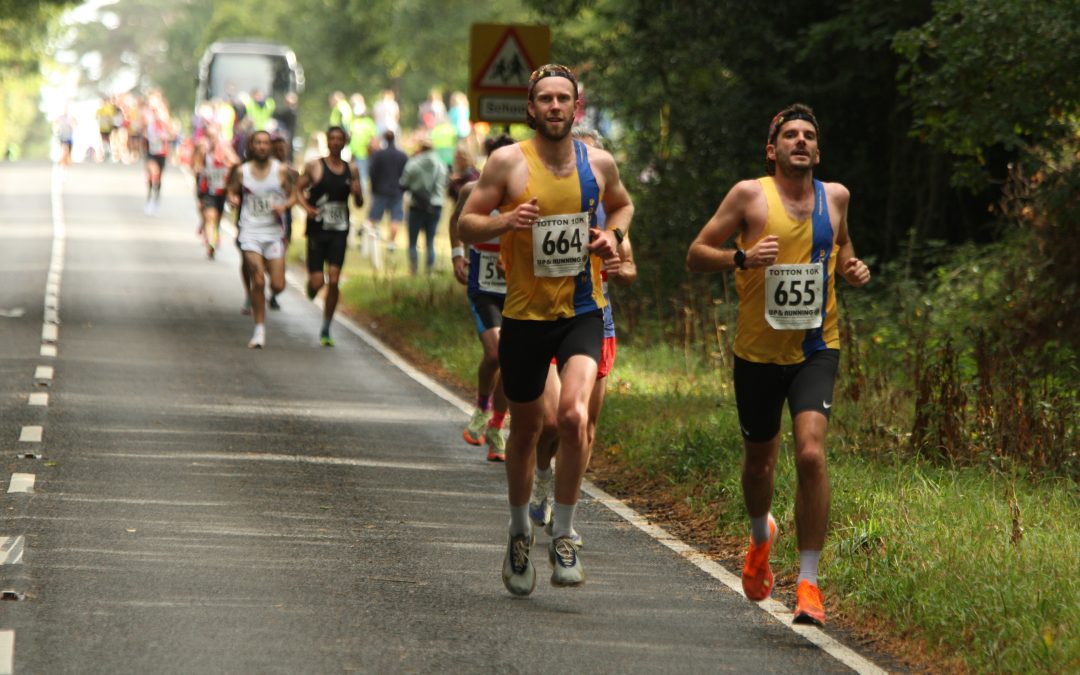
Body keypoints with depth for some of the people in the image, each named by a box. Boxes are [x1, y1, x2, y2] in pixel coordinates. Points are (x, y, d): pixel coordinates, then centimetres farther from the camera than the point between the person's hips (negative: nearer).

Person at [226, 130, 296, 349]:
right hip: (250, 230, -1)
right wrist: (233, 199, -7)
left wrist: (284, 206, -14)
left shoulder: (281, 170, 1)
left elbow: (293, 196, 7)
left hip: (275, 232, 1)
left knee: (278, 285, -5)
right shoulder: (242, 172, 3)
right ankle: (260, 329, -2)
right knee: (258, 281, -12)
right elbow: (232, 191, 16)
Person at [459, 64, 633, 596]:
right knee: (525, 428, 12)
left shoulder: (599, 163, 3)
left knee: (573, 414, -22)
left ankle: (563, 535, -8)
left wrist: (612, 235, 2)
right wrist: (505, 222, -22)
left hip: (583, 311, 0)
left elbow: (622, 204, 24)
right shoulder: (508, 162, -5)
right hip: (525, 313, 0)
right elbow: (465, 226, -2)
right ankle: (520, 532, 35)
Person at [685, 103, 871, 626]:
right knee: (759, 458, 14)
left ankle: (808, 582, -13)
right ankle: (761, 536, 48)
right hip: (758, 351, -1)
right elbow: (696, 256, -4)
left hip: (816, 349, 1)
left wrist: (852, 268, 4)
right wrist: (743, 257, -22)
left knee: (811, 454, -18)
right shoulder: (750, 195, -4)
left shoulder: (835, 197, 7)